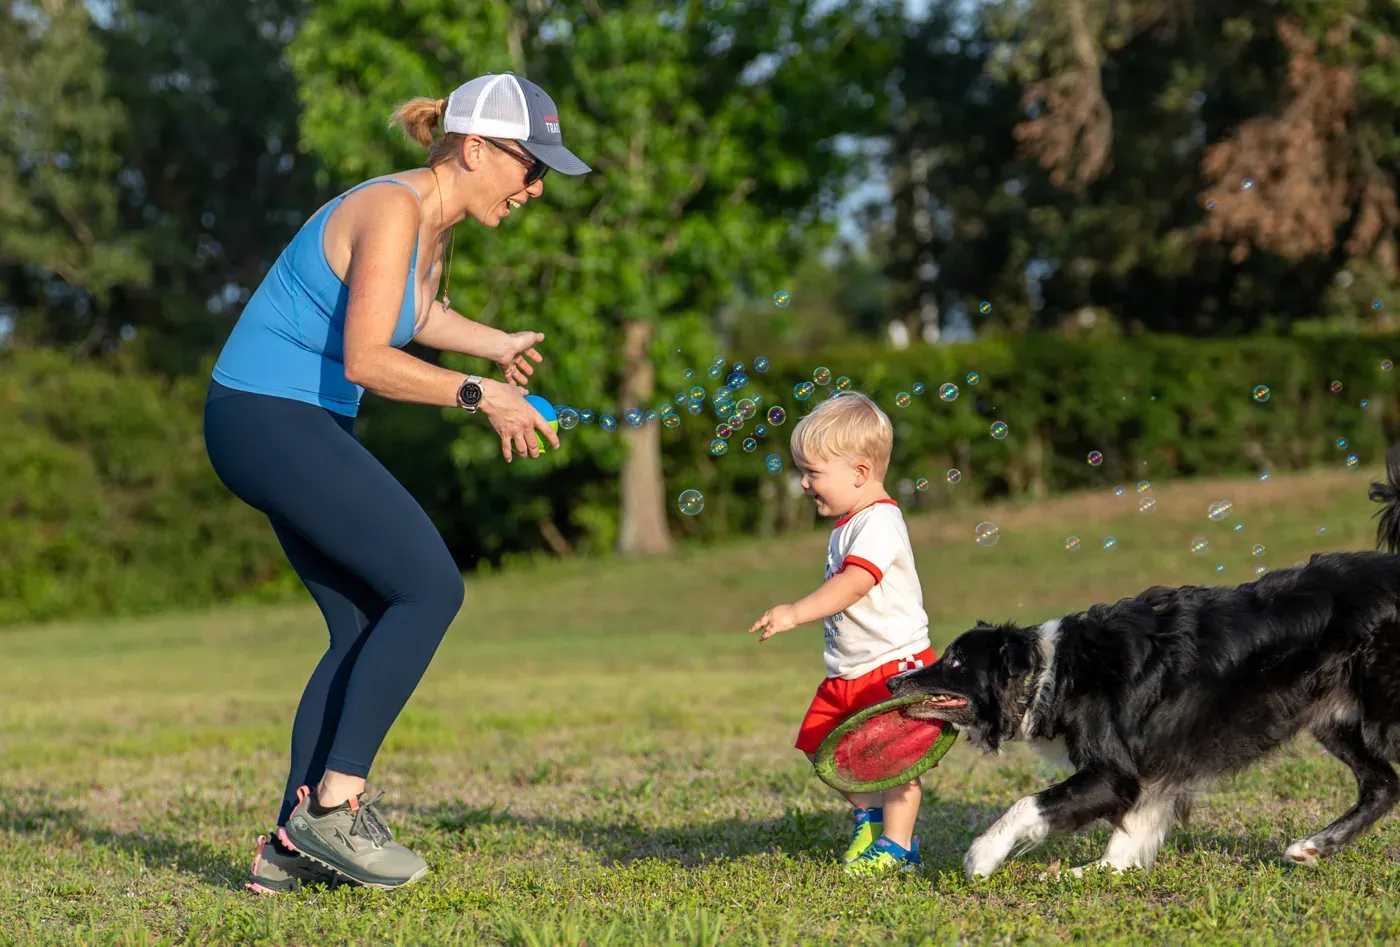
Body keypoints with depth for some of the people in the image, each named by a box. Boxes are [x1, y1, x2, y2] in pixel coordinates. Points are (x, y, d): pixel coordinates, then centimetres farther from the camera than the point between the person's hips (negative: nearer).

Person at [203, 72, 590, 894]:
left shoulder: (437, 220, 11)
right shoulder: (392, 210, -19)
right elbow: (366, 360, -28)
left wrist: (500, 346, 26)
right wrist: (480, 397, -29)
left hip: (308, 425, 10)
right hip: (265, 417, -10)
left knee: (368, 629, 7)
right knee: (431, 587, -14)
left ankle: (292, 845, 6)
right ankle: (333, 803, -12)